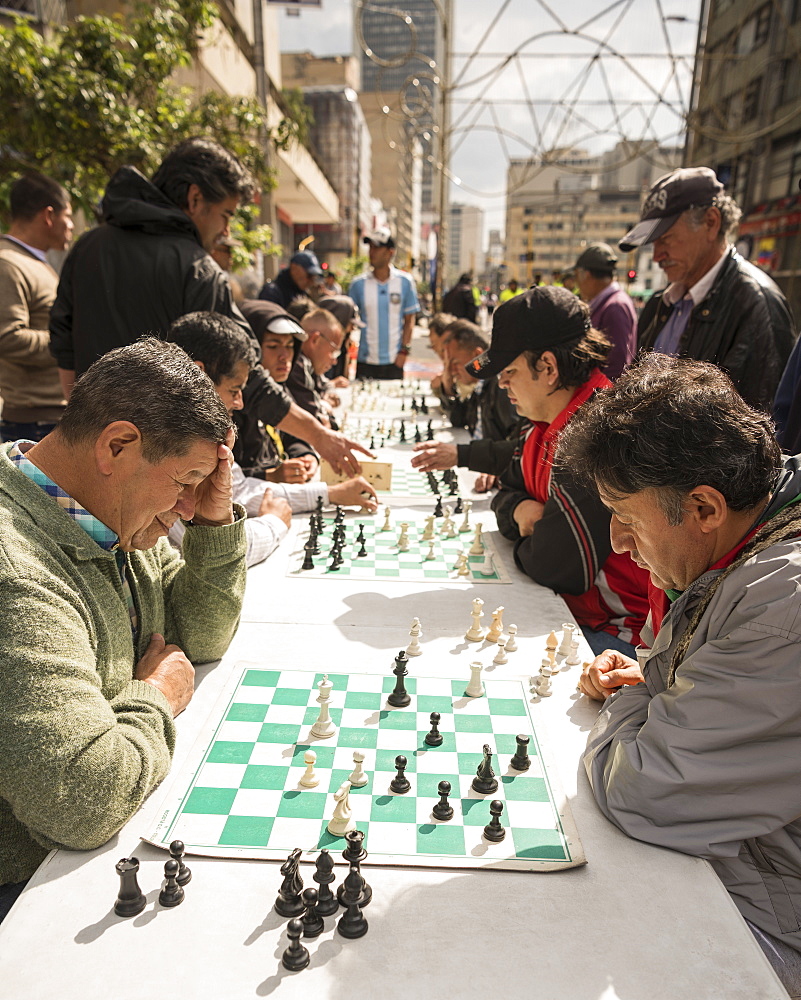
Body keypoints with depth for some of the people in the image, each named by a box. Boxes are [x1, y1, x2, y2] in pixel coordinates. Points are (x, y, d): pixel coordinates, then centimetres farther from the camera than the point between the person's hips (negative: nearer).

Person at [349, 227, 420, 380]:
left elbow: (409, 320, 4)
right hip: (365, 362, 1)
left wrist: (404, 350, -6)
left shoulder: (405, 282, 0)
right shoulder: (358, 284, 2)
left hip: (394, 361, 0)